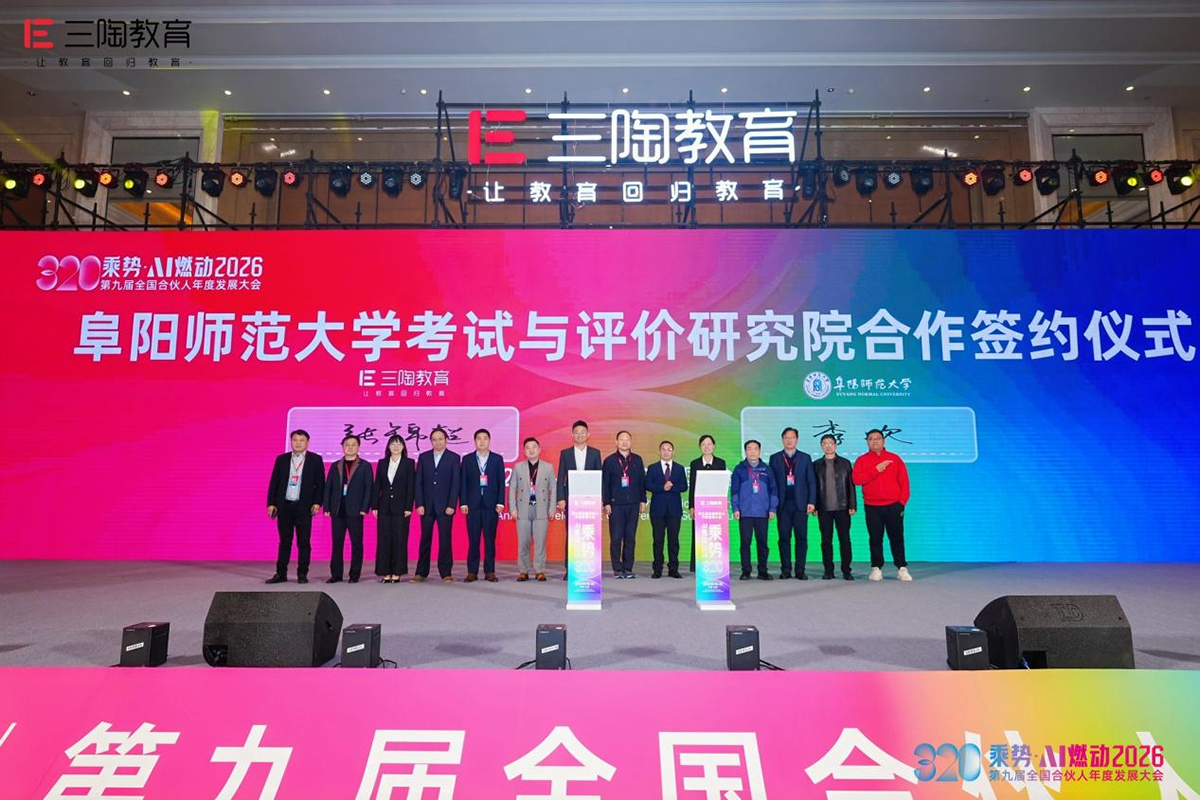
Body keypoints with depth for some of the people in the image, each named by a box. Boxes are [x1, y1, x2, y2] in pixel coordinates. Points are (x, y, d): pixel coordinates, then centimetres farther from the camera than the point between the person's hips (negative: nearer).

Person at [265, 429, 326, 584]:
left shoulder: (315, 459, 2)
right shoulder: (281, 459, 9)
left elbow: (320, 483, 0)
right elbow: (274, 483, 9)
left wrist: (317, 502, -8)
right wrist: (271, 503, 3)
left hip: (304, 507, -2)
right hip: (284, 506, 2)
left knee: (304, 542, 1)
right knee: (284, 541, 9)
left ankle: (302, 574, 9)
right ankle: (281, 574, 16)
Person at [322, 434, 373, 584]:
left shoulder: (365, 466, 4)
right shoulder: (335, 466, 13)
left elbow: (369, 488, -1)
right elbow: (328, 487, 11)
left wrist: (364, 508, -10)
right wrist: (327, 507, 2)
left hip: (355, 510, -3)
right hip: (337, 510, 3)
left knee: (356, 543, 0)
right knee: (337, 543, 5)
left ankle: (354, 575, 6)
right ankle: (336, 574, 12)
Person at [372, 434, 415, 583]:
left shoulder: (409, 463, 1)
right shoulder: (382, 463, 10)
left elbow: (411, 487, -3)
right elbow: (377, 486, 9)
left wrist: (408, 507, -10)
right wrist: (374, 506, 2)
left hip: (401, 506, -3)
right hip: (384, 506, 3)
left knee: (400, 540, 0)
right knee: (384, 539, 2)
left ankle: (397, 572, 7)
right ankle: (386, 572, 9)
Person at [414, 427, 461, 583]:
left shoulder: (454, 458, 1)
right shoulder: (423, 457, 8)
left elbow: (455, 483, -3)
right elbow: (418, 482, 6)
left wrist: (451, 505, -9)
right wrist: (419, 504, -3)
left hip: (445, 506, -2)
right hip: (427, 505, 2)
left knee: (445, 539, 0)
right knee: (425, 539, 6)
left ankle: (446, 573, 6)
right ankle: (421, 572, 13)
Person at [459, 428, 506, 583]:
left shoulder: (497, 459, 8)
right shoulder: (467, 459, 9)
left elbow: (501, 482, 4)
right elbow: (463, 482, 5)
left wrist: (500, 503, -3)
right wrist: (463, 503, -3)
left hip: (491, 505, 0)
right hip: (473, 505, 0)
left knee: (490, 539, 2)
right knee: (473, 540, 1)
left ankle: (489, 571, 8)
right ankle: (472, 572, 8)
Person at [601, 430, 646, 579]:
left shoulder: (637, 460, 10)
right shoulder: (609, 461, 3)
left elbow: (642, 481, 10)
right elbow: (605, 483, 1)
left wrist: (642, 500, 5)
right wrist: (606, 503, -4)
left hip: (633, 504, 2)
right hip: (615, 505, -2)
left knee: (630, 538, 5)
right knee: (616, 538, -2)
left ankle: (628, 569, 12)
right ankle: (617, 569, 7)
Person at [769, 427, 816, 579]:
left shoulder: (805, 458, 9)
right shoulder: (775, 458, 9)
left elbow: (811, 482, 6)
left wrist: (811, 502, -3)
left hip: (801, 503, 0)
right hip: (783, 504, 0)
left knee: (801, 537, 0)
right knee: (784, 537, 2)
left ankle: (800, 570, 5)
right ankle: (785, 570, 8)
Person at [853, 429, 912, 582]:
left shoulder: (895, 459, 8)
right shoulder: (862, 460, 5)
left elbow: (904, 481, 6)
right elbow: (856, 479, -10)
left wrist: (902, 501, -3)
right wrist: (876, 470, -13)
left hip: (894, 506, 0)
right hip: (872, 507, 0)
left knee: (897, 538, 3)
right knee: (875, 539, 2)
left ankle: (901, 568, 10)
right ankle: (876, 568, 9)